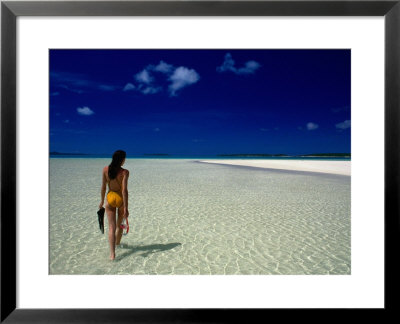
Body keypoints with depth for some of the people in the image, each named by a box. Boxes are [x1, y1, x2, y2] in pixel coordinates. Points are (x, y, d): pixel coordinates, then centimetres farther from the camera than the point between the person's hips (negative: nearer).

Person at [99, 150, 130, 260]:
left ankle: (112, 253, -3)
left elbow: (103, 187, 0)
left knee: (112, 227, 5)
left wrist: (102, 201, 14)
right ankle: (117, 243, 44)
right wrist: (126, 208, -18)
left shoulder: (105, 169, -6)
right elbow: (124, 190, -21)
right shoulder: (124, 172, -18)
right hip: (121, 200, -2)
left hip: (110, 198, 2)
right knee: (119, 224, 22)